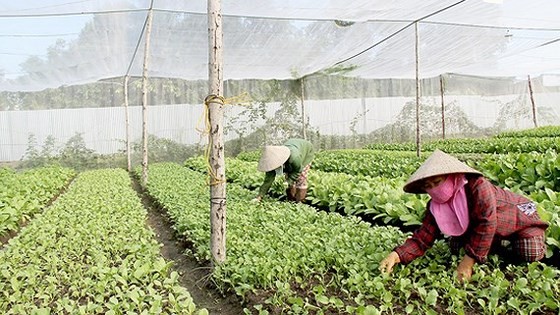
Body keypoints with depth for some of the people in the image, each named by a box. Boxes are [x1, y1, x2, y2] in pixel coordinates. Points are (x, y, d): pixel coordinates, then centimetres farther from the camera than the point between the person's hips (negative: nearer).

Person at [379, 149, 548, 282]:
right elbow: (422, 238, -25)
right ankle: (497, 242, 15)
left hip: (521, 216, -5)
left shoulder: (478, 186, -38)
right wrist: (397, 255, -44)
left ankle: (538, 239, 12)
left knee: (531, 254, -26)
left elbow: (487, 223, -41)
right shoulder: (435, 207, -20)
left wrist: (469, 261, -42)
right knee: (455, 245, -11)